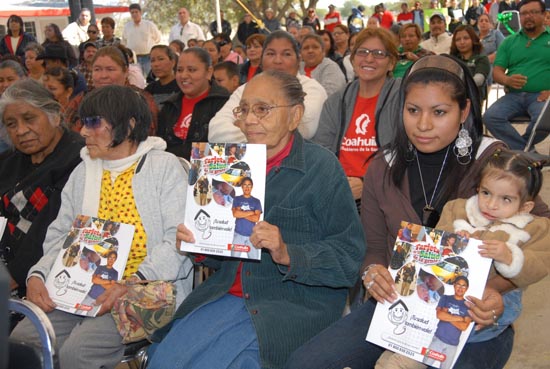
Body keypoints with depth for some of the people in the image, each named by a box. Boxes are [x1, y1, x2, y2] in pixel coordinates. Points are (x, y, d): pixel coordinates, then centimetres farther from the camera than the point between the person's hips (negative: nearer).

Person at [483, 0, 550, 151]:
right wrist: (507, 80, -15)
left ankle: (519, 148, -4)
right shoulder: (509, 41, 17)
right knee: (490, 117, -26)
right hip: (514, 95, 3)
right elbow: (496, 71, 10)